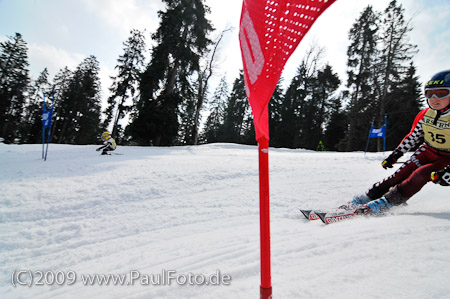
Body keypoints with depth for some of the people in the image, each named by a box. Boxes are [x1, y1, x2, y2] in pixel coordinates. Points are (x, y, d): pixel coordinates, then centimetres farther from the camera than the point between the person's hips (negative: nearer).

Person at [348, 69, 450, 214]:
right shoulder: (424, 114, -6)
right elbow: (412, 137, 6)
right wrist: (395, 155, 1)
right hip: (427, 151, 4)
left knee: (420, 175, -26)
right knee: (403, 172, -14)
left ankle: (387, 202, -25)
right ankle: (370, 196, -14)